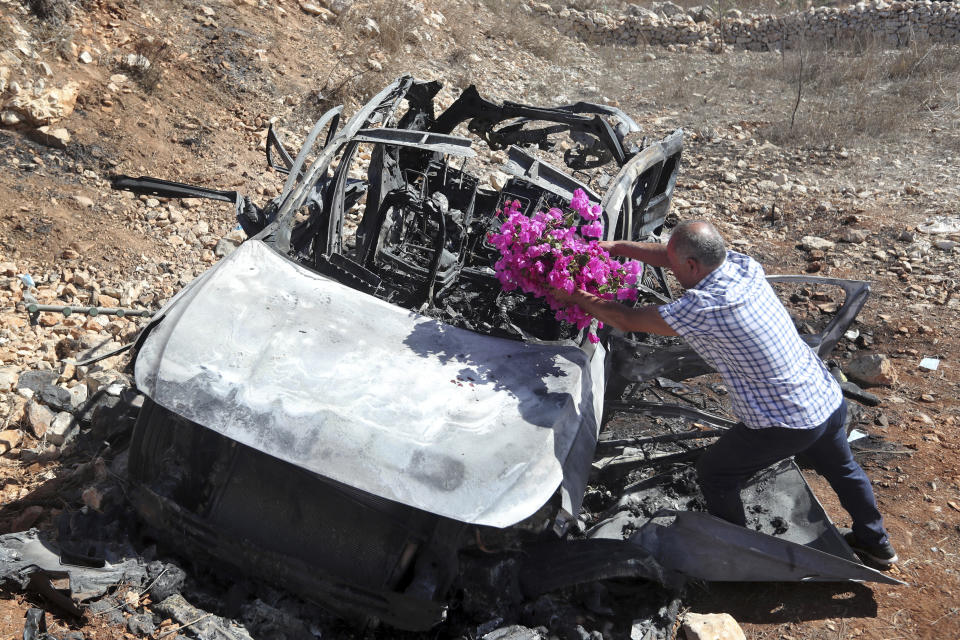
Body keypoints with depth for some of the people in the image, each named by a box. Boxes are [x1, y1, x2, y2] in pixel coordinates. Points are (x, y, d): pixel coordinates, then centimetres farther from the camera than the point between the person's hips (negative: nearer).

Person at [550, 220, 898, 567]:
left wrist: (575, 297, -2)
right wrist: (617, 247, 10)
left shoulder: (701, 308, -28)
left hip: (787, 425, -8)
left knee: (713, 472, 15)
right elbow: (671, 255, 9)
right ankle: (875, 542, 56)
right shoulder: (744, 265, -6)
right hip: (827, 396, 8)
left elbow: (627, 320, -16)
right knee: (840, 467, 33)